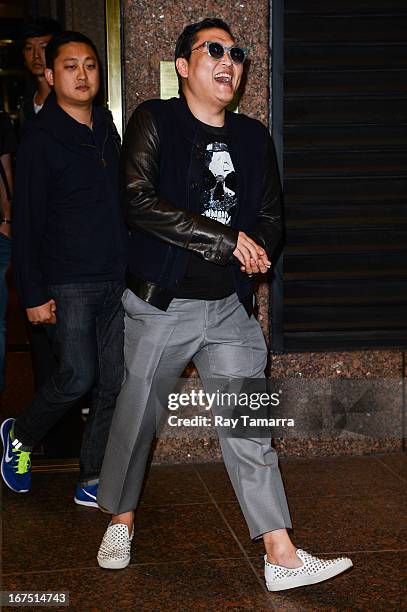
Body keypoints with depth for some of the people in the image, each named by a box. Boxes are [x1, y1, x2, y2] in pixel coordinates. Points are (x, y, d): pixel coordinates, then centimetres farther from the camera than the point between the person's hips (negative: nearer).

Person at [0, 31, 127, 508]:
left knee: (114, 383, 4)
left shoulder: (107, 130, 13)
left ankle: (93, 478, 15)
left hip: (116, 281, 6)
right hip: (68, 284, -6)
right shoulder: (40, 138, -6)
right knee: (77, 377, -8)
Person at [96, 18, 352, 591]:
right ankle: (121, 521, 34)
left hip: (230, 307, 3)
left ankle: (282, 557, 3)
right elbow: (139, 203, -18)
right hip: (160, 304, -3)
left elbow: (271, 217, 14)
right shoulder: (154, 121, -5)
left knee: (248, 428, 1)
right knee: (136, 417, 11)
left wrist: (258, 250, -11)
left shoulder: (254, 138, 10)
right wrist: (227, 239, -19)